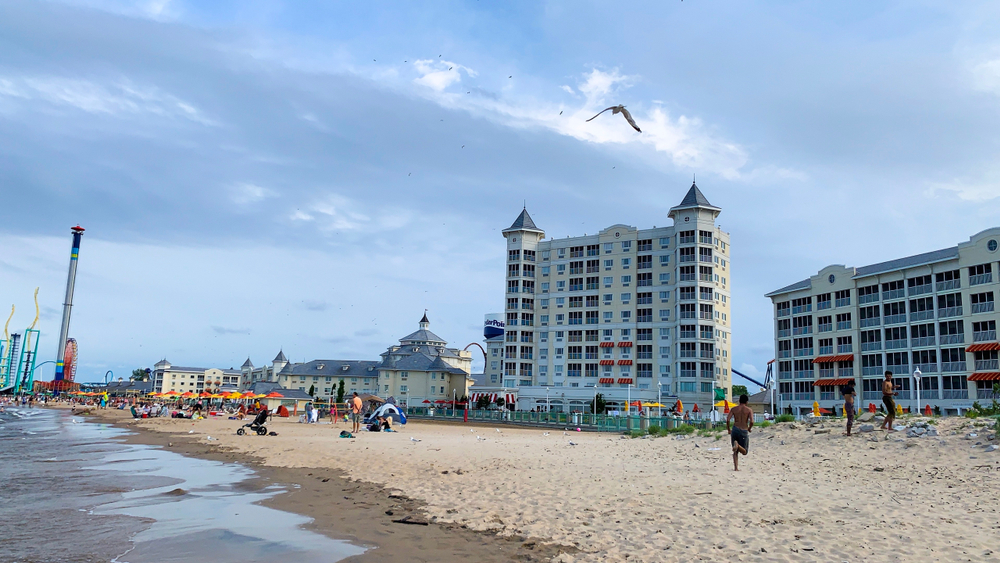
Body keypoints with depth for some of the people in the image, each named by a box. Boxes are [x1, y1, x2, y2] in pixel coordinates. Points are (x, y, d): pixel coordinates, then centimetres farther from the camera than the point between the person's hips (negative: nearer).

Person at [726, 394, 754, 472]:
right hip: (744, 431, -2)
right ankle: (738, 445, -24)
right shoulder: (749, 410, 0)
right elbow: (751, 421, -14)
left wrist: (728, 429, 10)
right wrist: (749, 429, 6)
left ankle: (736, 467, 2)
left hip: (735, 430, 2)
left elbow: (728, 420, -4)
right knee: (744, 452, 9)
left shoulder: (734, 409, 6)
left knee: (735, 451, 15)